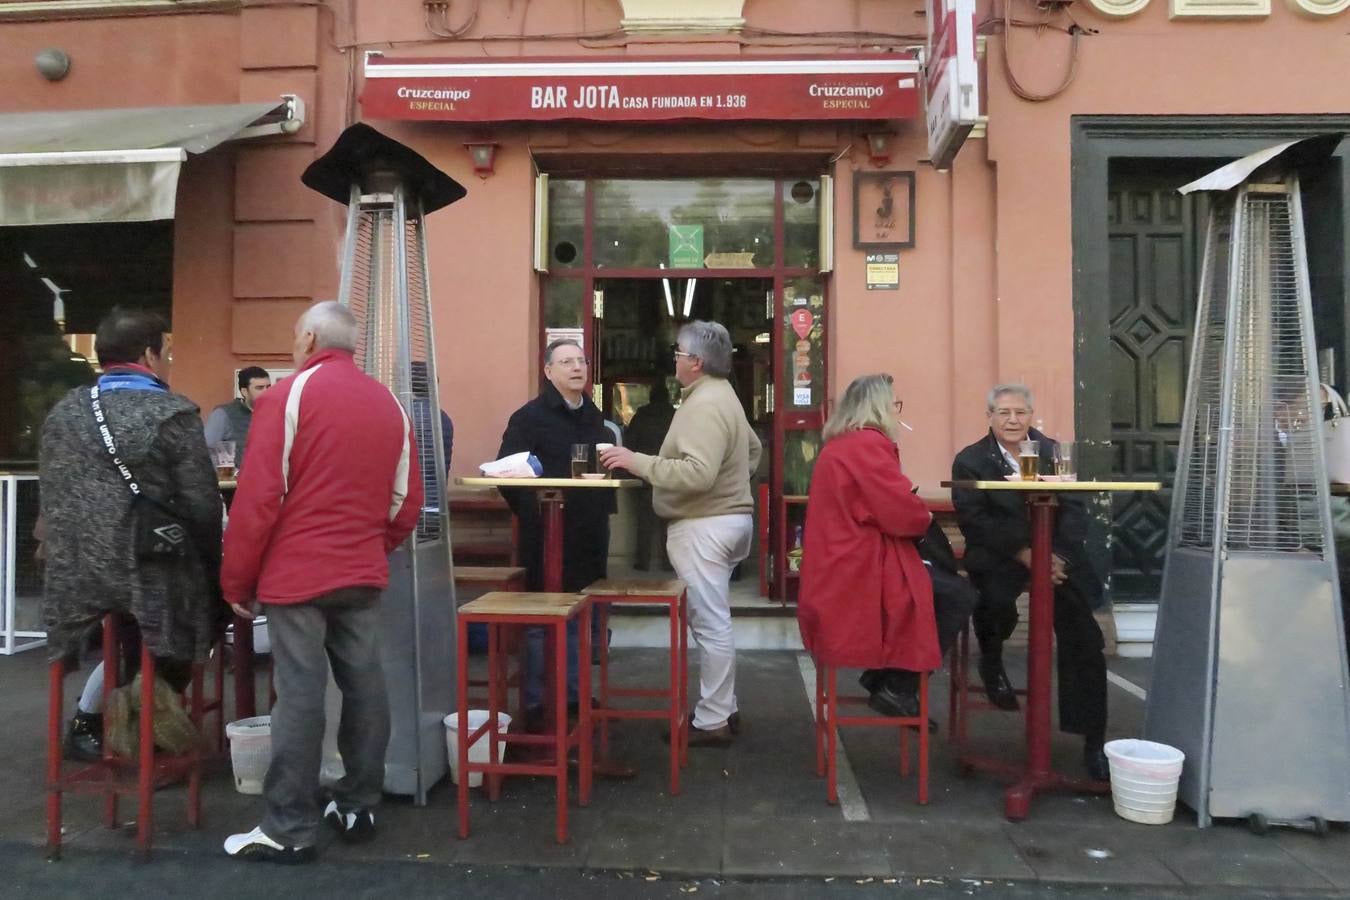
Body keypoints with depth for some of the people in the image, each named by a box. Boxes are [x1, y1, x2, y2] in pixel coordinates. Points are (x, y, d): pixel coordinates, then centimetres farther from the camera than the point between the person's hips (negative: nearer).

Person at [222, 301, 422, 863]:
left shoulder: (289, 395, -6)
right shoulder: (389, 405, 10)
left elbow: (258, 498, -10)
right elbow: (407, 503, 11)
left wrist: (237, 581, -2)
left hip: (297, 573, -5)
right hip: (364, 572, 5)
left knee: (299, 696, -2)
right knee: (364, 688, 10)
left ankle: (289, 831, 6)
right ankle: (358, 808, 21)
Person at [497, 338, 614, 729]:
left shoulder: (594, 417, 15)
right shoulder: (530, 417, -7)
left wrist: (602, 510, 11)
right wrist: (533, 513, -12)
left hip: (589, 536, 7)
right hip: (548, 536, -7)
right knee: (543, 620, 0)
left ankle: (573, 694, 26)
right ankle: (536, 704, 9)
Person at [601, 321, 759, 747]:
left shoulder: (704, 405, -18)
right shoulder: (721, 395, 16)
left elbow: (697, 473, -30)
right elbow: (753, 449, 28)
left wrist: (636, 461, -26)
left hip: (704, 526, -11)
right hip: (724, 517, 11)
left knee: (711, 624, -4)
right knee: (712, 621, 17)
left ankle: (711, 722, 3)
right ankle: (722, 708, 25)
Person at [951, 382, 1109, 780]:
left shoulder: (1053, 453, 9)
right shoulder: (970, 461, 2)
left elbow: (1074, 510, 2)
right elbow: (974, 521, -8)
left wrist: (1059, 554, -17)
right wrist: (1023, 554, -20)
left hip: (1056, 554, 2)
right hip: (998, 556, -2)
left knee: (1084, 639, -10)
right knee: (997, 602, -33)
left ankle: (1093, 742, 3)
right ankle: (991, 662, 2)